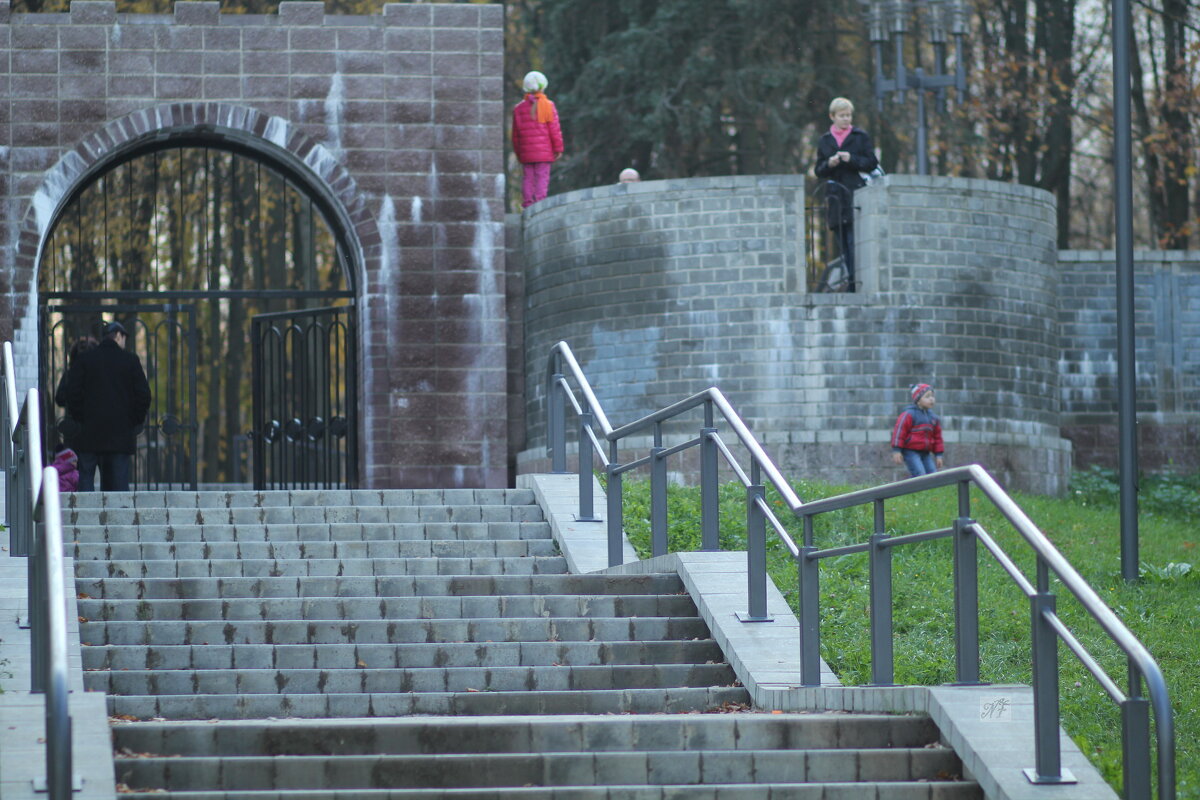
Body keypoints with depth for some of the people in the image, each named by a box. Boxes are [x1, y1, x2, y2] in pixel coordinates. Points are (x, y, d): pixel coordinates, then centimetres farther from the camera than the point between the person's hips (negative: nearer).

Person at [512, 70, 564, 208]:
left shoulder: (519, 108, 7)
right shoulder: (547, 106, -4)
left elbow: (515, 133, 11)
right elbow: (554, 130, -6)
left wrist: (517, 151, 19)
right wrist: (558, 149, 1)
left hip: (526, 151, 4)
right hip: (544, 150, -3)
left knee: (528, 177, 6)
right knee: (542, 177, -4)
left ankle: (527, 204, 3)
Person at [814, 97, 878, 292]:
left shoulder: (860, 136, 7)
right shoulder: (824, 141, 14)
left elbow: (872, 163, 3)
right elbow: (819, 171, 14)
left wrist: (852, 159, -11)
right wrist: (829, 164, -7)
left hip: (856, 194, -3)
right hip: (836, 196, 3)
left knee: (854, 239, -12)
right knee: (843, 241, 2)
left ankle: (855, 281, -14)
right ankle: (850, 279, 4)